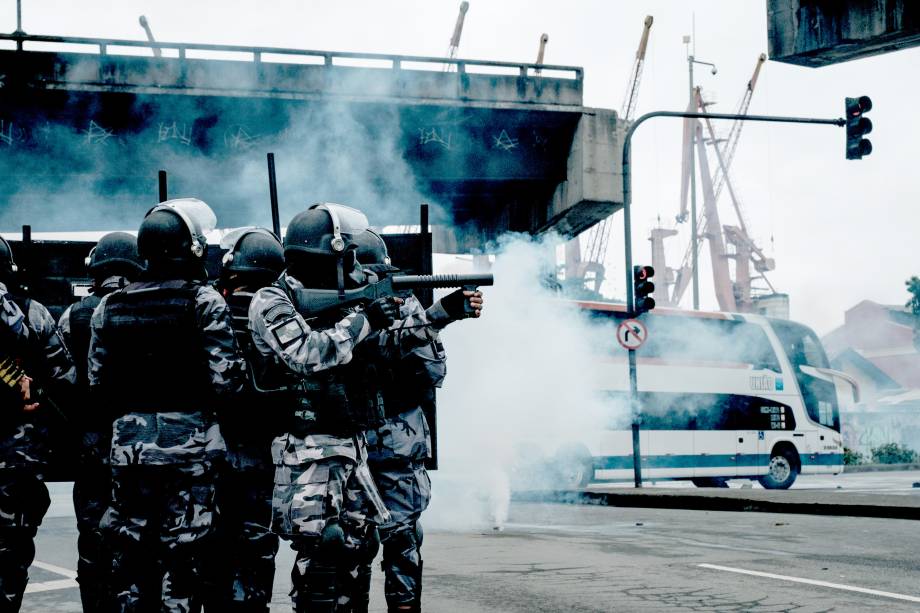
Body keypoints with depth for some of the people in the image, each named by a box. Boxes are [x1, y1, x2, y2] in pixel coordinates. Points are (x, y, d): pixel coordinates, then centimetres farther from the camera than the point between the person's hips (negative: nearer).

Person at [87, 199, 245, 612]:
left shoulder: (109, 307, 6)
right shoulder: (203, 302, -8)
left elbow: (97, 384, 8)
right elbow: (224, 380, -12)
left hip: (128, 445, 4)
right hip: (187, 446, -4)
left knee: (130, 554, 12)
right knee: (181, 556, 2)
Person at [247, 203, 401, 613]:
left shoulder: (334, 300, 14)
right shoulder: (272, 303, -7)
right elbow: (309, 354, -22)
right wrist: (364, 319, -14)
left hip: (352, 450, 8)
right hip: (311, 458, -8)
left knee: (359, 546, 10)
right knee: (322, 559, -11)